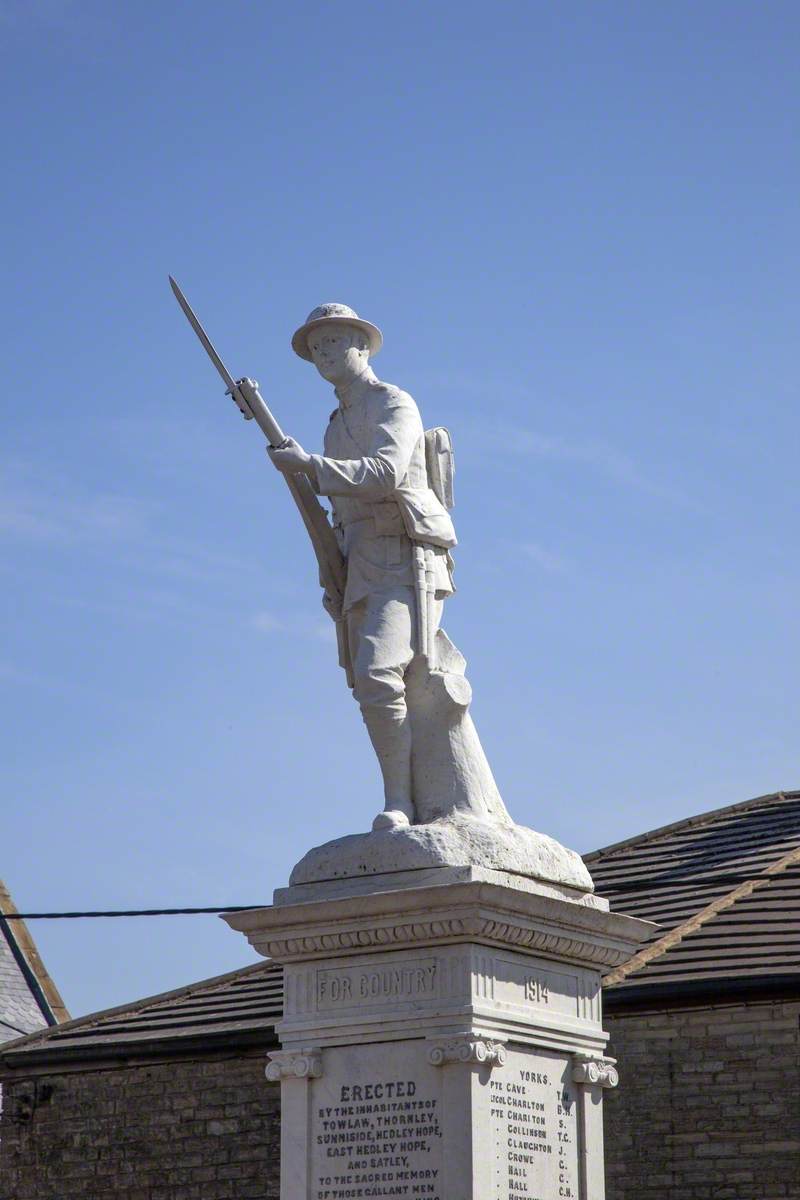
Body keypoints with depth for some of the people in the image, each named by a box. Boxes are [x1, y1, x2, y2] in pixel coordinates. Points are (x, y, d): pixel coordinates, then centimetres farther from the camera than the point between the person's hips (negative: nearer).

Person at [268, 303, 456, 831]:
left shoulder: (394, 403, 1)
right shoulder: (338, 425, 26)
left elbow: (386, 473, -18)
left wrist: (310, 464, -20)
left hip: (406, 562, -9)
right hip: (364, 571, 9)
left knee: (378, 676, -26)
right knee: (373, 688, 1)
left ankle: (401, 804, -24)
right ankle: (427, 807, 3)